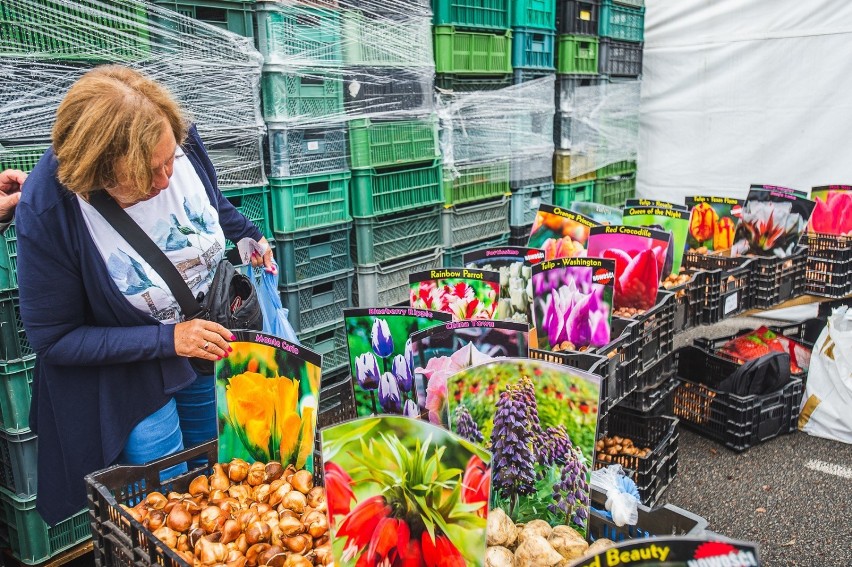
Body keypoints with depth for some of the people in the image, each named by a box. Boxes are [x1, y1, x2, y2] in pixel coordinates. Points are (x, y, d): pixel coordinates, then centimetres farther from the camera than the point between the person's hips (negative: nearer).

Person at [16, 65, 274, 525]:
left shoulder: (178, 142, -19)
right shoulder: (45, 211, -30)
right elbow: (54, 340, -19)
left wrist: (249, 236, -7)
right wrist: (169, 340, -25)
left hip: (213, 330, 4)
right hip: (129, 368, -4)